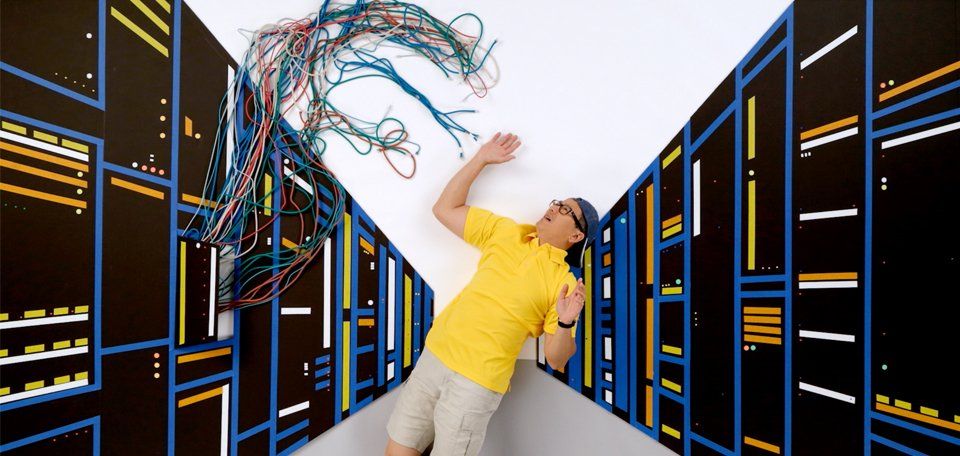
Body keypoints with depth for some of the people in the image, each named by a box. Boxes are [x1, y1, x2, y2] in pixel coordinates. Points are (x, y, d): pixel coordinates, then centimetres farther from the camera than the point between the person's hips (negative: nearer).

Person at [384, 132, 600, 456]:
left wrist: (565, 324, -24)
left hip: (476, 382, -4)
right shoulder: (505, 232, 8)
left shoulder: (564, 283, -4)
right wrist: (480, 159, 6)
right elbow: (444, 209, 8)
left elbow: (556, 360, -5)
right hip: (434, 355, 5)